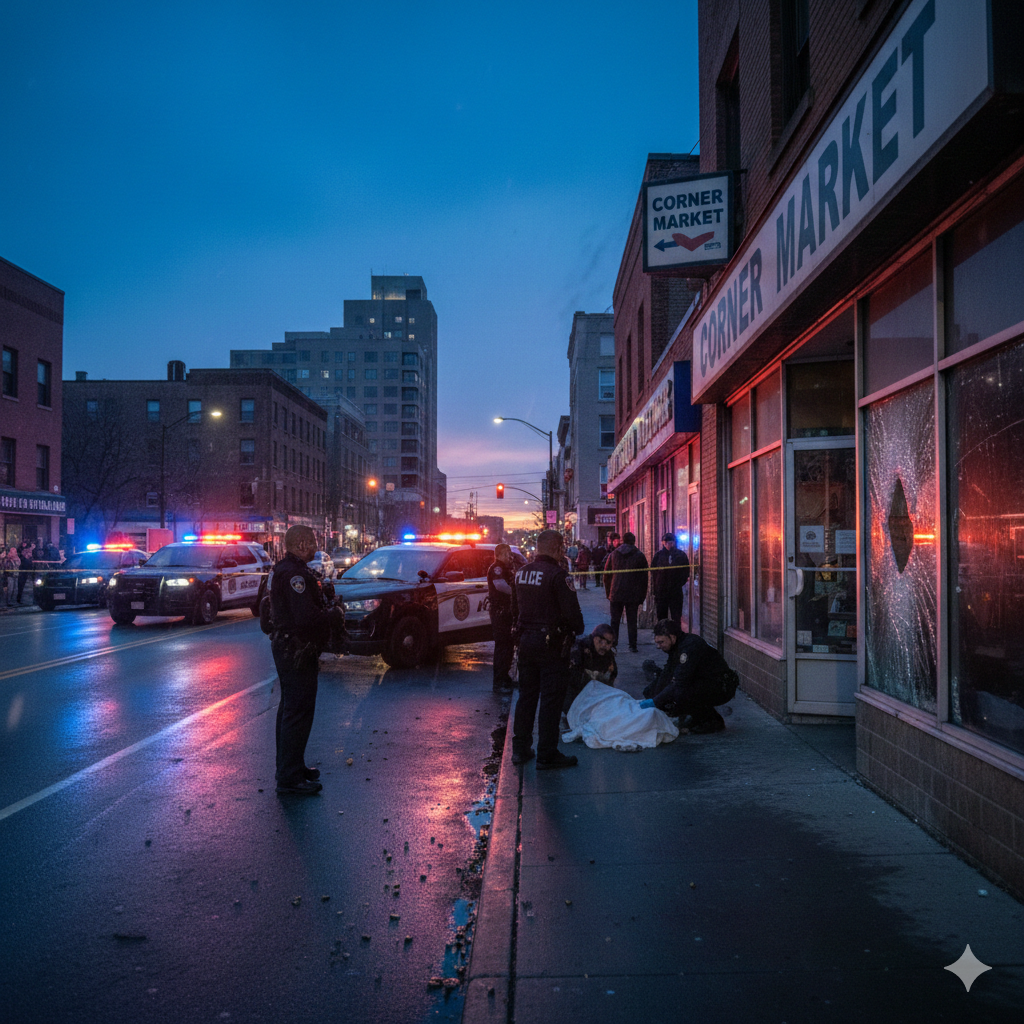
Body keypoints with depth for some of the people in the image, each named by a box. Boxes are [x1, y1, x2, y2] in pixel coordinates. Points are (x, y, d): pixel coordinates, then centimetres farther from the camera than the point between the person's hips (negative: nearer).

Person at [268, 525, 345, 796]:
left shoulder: (287, 570, 15)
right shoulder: (295, 573, -21)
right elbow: (306, 617, -29)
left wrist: (326, 602, 3)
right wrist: (335, 613, -13)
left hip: (287, 648, 12)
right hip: (297, 651, -12)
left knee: (290, 709, 20)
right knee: (298, 712, -6)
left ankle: (289, 767, 32)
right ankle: (290, 778, -1)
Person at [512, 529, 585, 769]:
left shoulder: (521, 573, 7)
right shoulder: (557, 575, -17)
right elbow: (572, 612, -16)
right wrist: (577, 629, 2)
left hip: (525, 639, 7)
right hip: (552, 642, -7)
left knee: (526, 695, 16)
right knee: (551, 699, 0)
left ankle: (520, 748, 23)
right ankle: (547, 754, 5)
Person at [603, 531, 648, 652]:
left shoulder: (613, 555, 6)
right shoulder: (640, 556, 0)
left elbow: (606, 575, 7)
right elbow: (644, 577, 0)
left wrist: (608, 594, 11)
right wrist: (642, 597, 5)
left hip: (616, 594, 1)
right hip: (633, 595, -1)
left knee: (615, 620, 9)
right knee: (632, 621, 6)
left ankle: (612, 645, 9)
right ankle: (633, 646, 5)